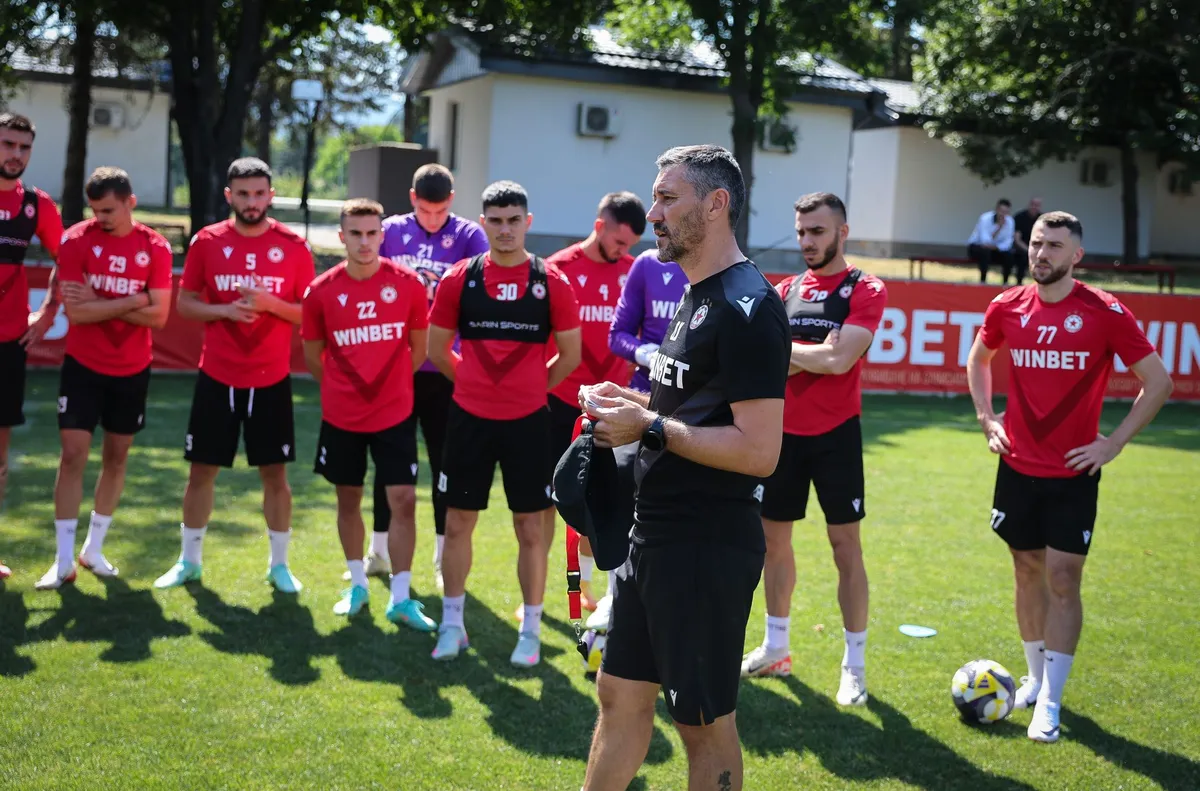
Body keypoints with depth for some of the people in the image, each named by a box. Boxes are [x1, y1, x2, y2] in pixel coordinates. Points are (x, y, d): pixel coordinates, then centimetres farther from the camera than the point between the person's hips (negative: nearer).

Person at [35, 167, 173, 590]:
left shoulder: (155, 248, -5)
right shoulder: (76, 240, -9)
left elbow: (158, 316, -11)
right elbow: (75, 311, -17)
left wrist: (99, 304, -15)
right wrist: (131, 301, -17)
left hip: (132, 370, 2)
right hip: (83, 366, -2)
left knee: (117, 456, 10)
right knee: (73, 455, -6)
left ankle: (93, 549, 24)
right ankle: (63, 560, 0)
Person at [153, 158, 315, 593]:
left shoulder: (293, 246, -3)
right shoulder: (206, 242, 0)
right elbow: (184, 303, 4)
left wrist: (269, 303, -18)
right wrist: (224, 310, -14)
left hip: (271, 379, -1)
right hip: (217, 376, 1)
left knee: (275, 473, 5)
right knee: (201, 470, 7)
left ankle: (279, 563, 18)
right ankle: (189, 560, 22)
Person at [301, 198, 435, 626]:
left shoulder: (408, 284, -8)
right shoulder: (321, 291, -7)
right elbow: (312, 354, 7)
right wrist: (343, 386, 12)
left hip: (395, 413, -1)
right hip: (341, 415, 1)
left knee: (403, 500, -5)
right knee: (348, 498, 12)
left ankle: (401, 598, 4)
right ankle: (357, 585, 30)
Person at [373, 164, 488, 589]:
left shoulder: (468, 234, -4)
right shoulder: (391, 231, 2)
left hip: (445, 370, -2)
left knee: (445, 462, 4)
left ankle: (444, 558, 16)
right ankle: (379, 552, 24)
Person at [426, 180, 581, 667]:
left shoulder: (551, 283, -3)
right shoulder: (460, 279, 0)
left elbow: (570, 355, 4)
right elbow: (437, 349, 8)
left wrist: (531, 387, 5)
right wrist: (478, 383, 9)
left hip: (527, 422, -1)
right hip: (469, 419, 1)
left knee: (530, 527, 4)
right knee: (458, 521, 8)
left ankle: (530, 631, 15)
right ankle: (452, 624, 21)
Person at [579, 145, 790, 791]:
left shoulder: (747, 307, -18)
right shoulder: (694, 294, 13)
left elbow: (758, 451, -24)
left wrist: (650, 427, -19)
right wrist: (635, 401, 7)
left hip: (708, 547, -10)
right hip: (656, 535, 10)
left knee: (704, 722, 4)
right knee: (620, 694, 18)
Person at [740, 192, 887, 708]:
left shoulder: (866, 291, -6)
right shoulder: (785, 291, 10)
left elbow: (839, 360, -18)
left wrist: (783, 347, -7)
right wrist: (814, 355, -13)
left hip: (834, 434, -5)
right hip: (783, 432, 5)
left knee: (845, 544, -1)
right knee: (774, 537, 12)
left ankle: (854, 665, 7)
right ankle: (775, 647, 27)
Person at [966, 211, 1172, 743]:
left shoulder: (1105, 312, -11)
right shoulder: (1007, 308, -1)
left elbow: (1158, 383, -5)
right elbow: (977, 360, 20)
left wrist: (1113, 443, -9)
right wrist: (986, 419, 8)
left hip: (1074, 474, -3)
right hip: (1017, 468, 3)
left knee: (1063, 579, -5)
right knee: (1028, 572, 13)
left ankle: (1049, 703, 1)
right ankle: (1036, 676, 30)